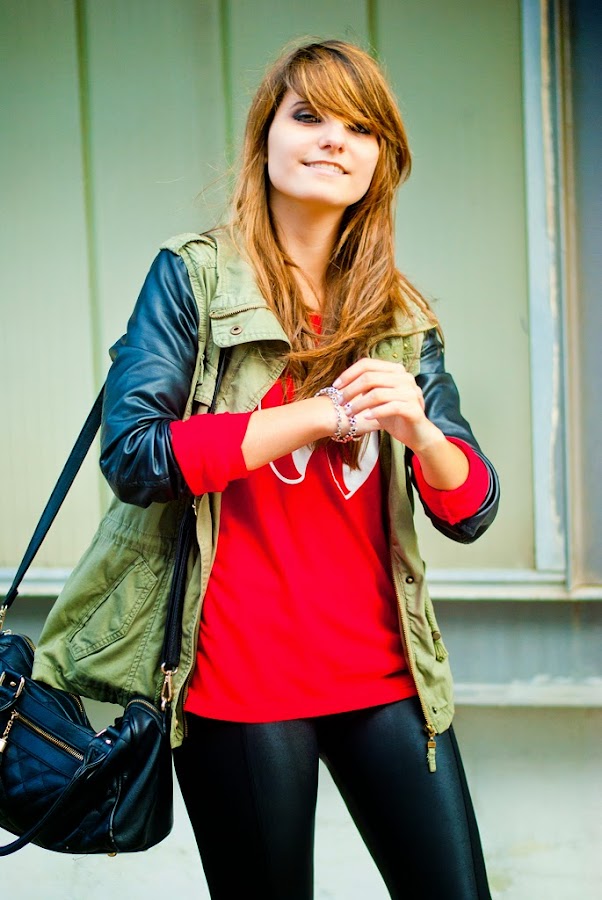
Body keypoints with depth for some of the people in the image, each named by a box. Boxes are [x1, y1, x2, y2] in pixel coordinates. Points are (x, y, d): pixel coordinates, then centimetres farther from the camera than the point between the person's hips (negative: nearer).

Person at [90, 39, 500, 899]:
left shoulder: (403, 315, 9)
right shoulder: (194, 275, -1)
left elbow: (472, 511, 5)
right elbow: (131, 455, -14)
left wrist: (417, 427, -17)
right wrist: (325, 412, -15)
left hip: (383, 670, 4)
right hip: (240, 679, -3)